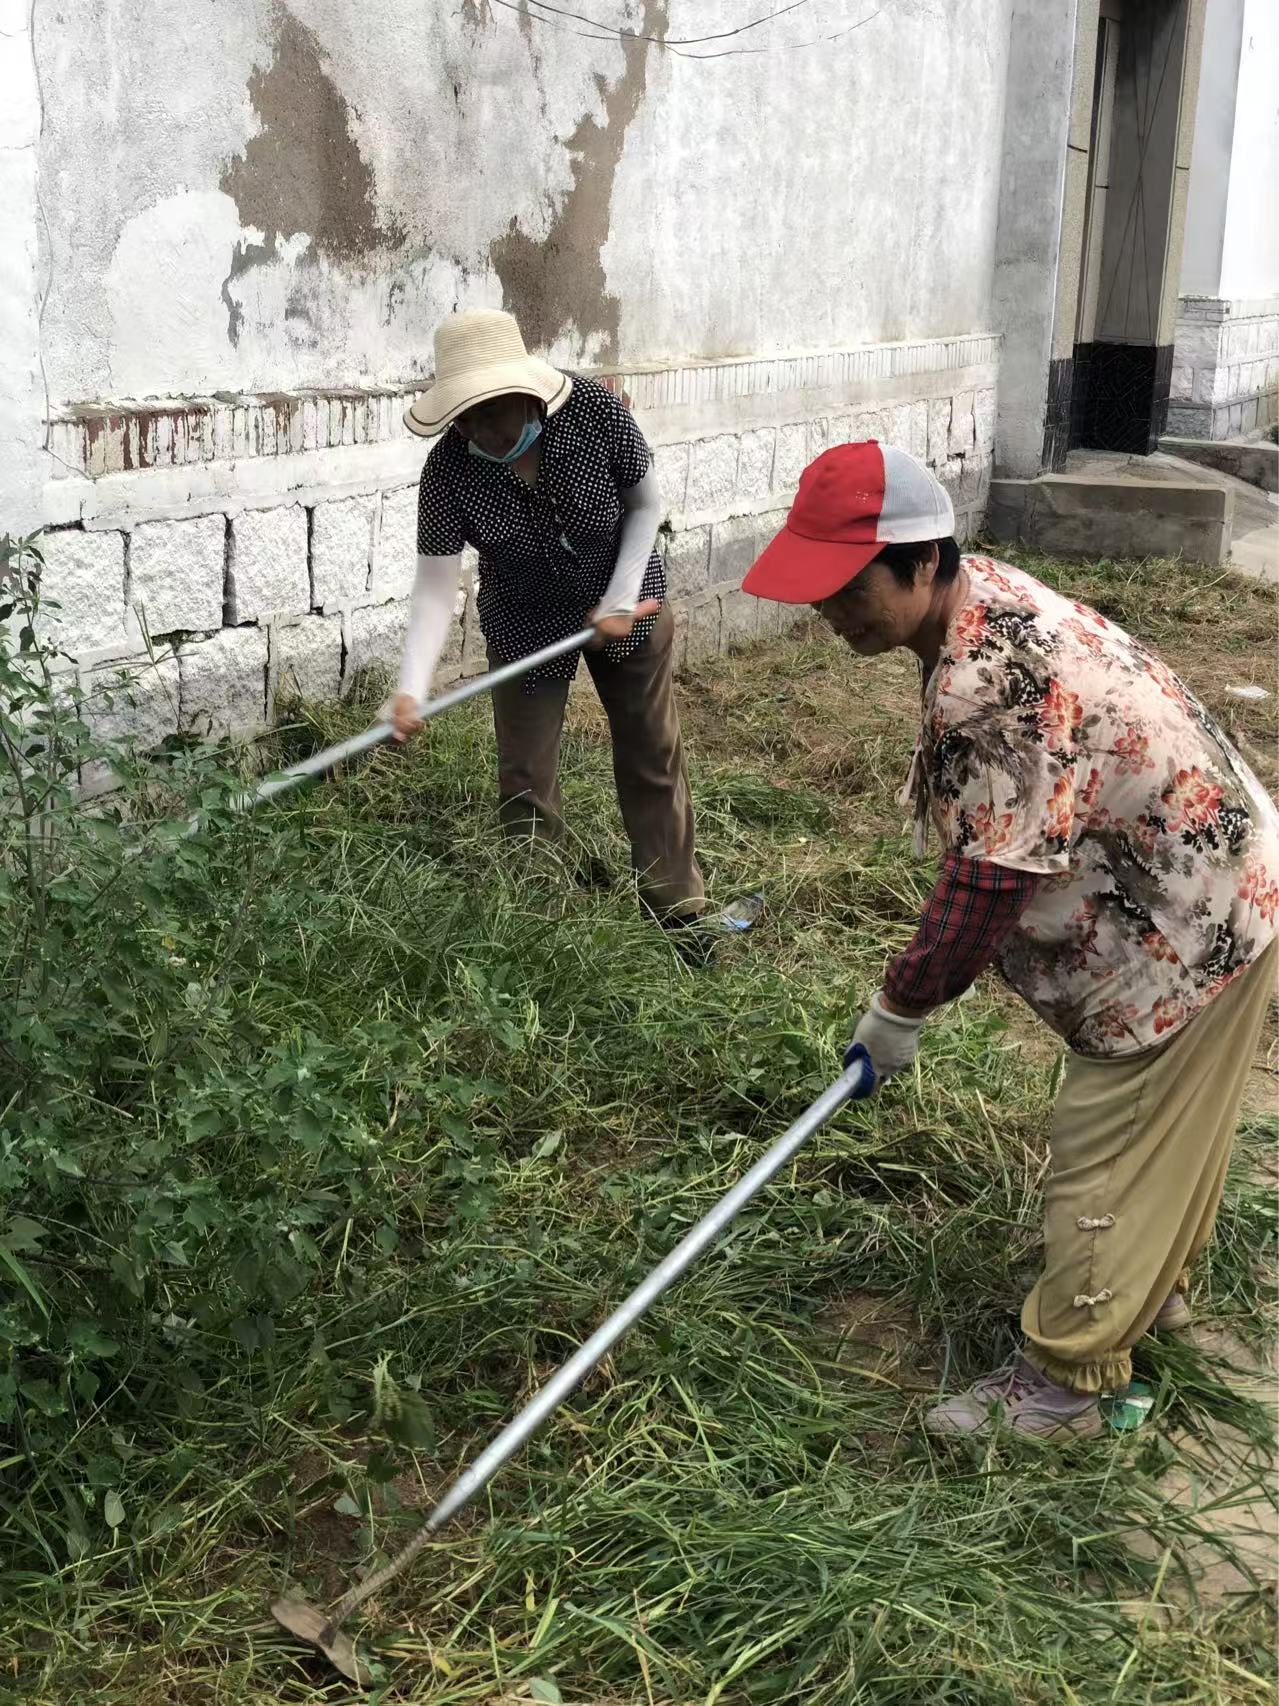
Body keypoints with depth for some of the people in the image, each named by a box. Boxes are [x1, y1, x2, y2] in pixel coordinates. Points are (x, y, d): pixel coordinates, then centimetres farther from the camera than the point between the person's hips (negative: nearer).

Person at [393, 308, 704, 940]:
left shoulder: (595, 412, -27)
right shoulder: (448, 471, -26)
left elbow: (646, 505, -10)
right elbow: (436, 588, -25)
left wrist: (620, 600, -17)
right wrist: (410, 690, -38)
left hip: (626, 602, 0)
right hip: (524, 625, 0)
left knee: (653, 758, 10)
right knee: (525, 782, 1)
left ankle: (679, 910, 24)